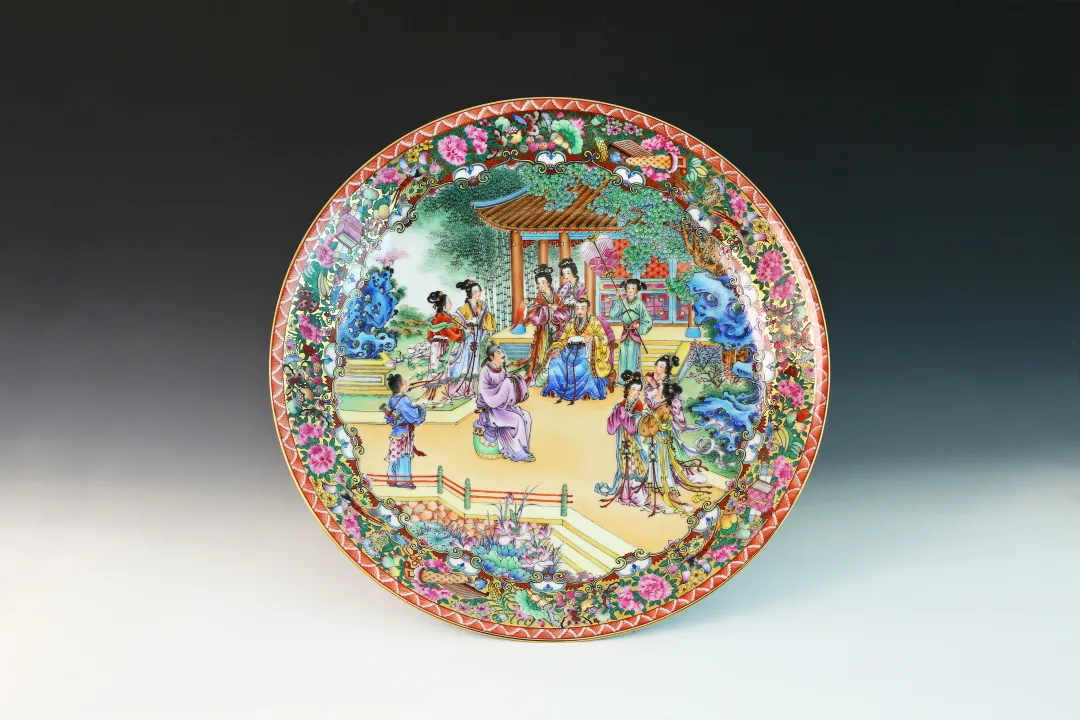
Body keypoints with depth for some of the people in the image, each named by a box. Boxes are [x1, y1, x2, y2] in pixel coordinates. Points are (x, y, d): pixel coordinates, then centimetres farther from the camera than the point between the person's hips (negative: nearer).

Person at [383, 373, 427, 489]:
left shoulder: (392, 399, 3)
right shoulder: (403, 400, -20)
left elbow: (388, 416, 11)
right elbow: (413, 415, -16)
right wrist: (419, 409, 1)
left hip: (395, 431, 7)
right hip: (405, 431, -7)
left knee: (395, 455, 12)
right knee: (404, 456, -1)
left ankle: (393, 479, 18)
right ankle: (404, 481, 3)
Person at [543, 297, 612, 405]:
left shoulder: (594, 322, 9)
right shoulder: (570, 323, 20)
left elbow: (604, 339, 0)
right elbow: (563, 340, 15)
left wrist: (592, 338, -21)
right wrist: (556, 349, -6)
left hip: (586, 350, -4)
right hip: (570, 350, 4)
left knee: (585, 363, -35)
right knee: (556, 361, -22)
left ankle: (588, 391, -23)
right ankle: (555, 389, -10)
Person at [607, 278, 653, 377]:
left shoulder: (639, 303, -4)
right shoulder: (622, 301, 5)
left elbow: (648, 321, -2)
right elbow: (613, 315, -9)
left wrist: (639, 326, -17)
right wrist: (616, 299, -9)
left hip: (634, 336, -3)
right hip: (624, 335, 3)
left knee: (633, 359, -4)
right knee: (623, 358, 6)